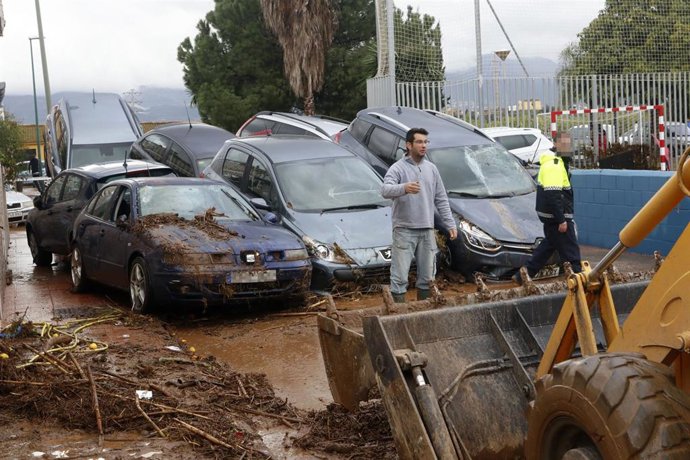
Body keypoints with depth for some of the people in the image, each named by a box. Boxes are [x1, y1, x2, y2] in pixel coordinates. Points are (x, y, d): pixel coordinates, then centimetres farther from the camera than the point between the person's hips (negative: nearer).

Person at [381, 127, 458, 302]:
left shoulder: (431, 168, 10)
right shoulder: (398, 168, -8)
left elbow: (441, 200, 15)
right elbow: (385, 190, -26)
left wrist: (450, 224, 11)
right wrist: (404, 188, -46)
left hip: (427, 230, 6)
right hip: (404, 230, -6)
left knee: (427, 276, 13)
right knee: (400, 276, -5)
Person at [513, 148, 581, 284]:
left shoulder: (552, 162, 14)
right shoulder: (554, 165, -19)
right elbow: (552, 195, -26)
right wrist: (561, 220, -25)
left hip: (550, 215, 10)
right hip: (556, 216, -10)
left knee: (549, 245, 19)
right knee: (570, 250, -3)